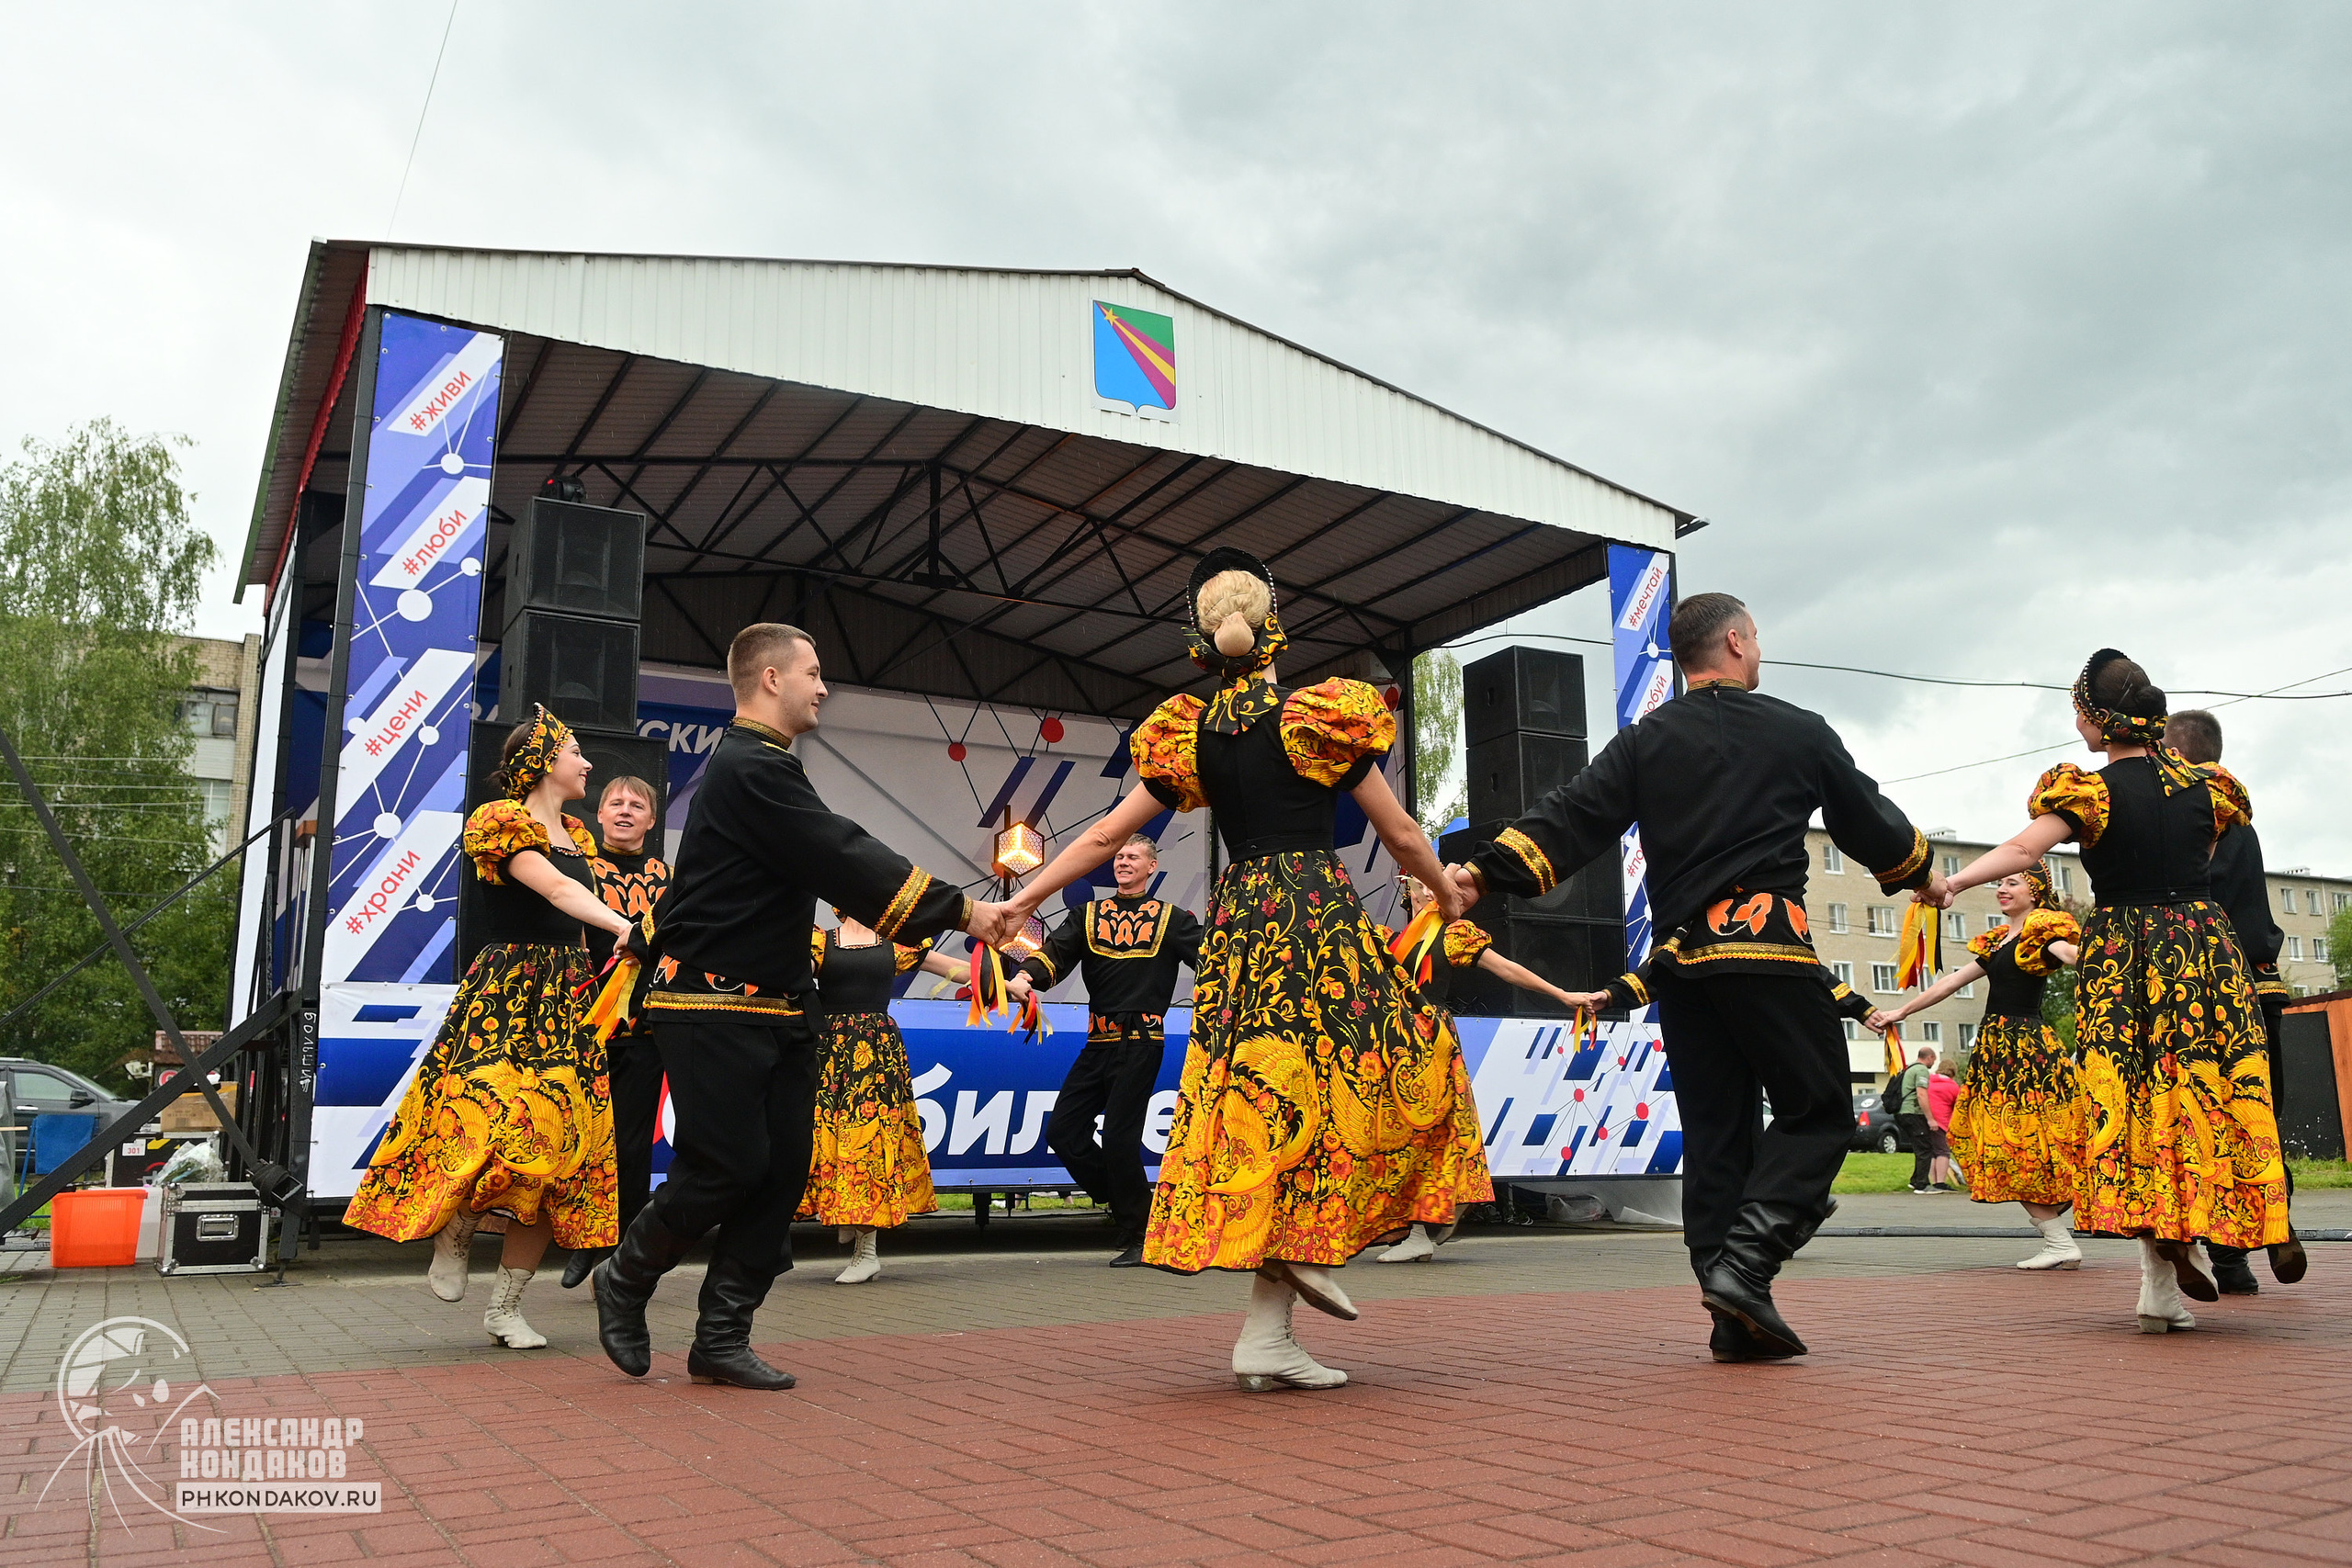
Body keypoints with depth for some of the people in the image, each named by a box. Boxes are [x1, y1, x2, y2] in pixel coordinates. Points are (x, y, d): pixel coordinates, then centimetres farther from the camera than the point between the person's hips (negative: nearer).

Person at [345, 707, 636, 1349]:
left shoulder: (576, 836, 20)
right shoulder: (500, 821, -4)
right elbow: (557, 891, -19)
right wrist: (625, 925, -31)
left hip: (568, 1000, 7)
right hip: (505, 996, -7)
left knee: (559, 1144, 0)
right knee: (505, 1123, -25)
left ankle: (506, 1307, 9)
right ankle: (454, 1229, 6)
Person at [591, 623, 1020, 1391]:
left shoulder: (757, 766, 18)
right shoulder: (750, 769, -16)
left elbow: (832, 864, 18)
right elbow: (846, 861, -20)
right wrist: (962, 910, -17)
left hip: (773, 1006, 10)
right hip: (713, 1006, -10)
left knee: (783, 1168, 5)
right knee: (730, 1167, -7)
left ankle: (721, 1337, 13)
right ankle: (624, 1280, 19)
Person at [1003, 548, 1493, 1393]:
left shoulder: (1188, 738, 8)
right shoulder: (1322, 720, -2)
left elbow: (1106, 835, 8)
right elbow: (1400, 834, 5)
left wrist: (1021, 898, 18)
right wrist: (1447, 894, 23)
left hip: (1236, 929, 5)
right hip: (1322, 920, -4)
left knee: (1259, 1096, 7)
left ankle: (1268, 1335, 7)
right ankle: (1313, 1248, 1)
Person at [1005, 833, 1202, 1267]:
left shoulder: (1173, 919, 7)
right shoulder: (1088, 915, 15)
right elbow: (1056, 952, 0)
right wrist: (1026, 977, -20)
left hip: (1142, 1041, -5)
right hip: (1098, 1042, 5)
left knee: (1119, 1137, -10)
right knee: (1063, 1133, 2)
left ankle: (1138, 1237, 7)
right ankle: (1126, 1204, 20)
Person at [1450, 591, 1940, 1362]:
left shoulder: (1643, 741, 11)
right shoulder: (1799, 732, 6)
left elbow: (1573, 816, -1)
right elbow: (1869, 822, 17)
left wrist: (1485, 874, -3)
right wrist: (1923, 874, 35)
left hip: (1679, 957, 4)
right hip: (1769, 950, -4)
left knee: (1714, 1131, 9)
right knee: (1818, 1112, 5)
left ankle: (1736, 1319, 8)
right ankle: (1743, 1262, -14)